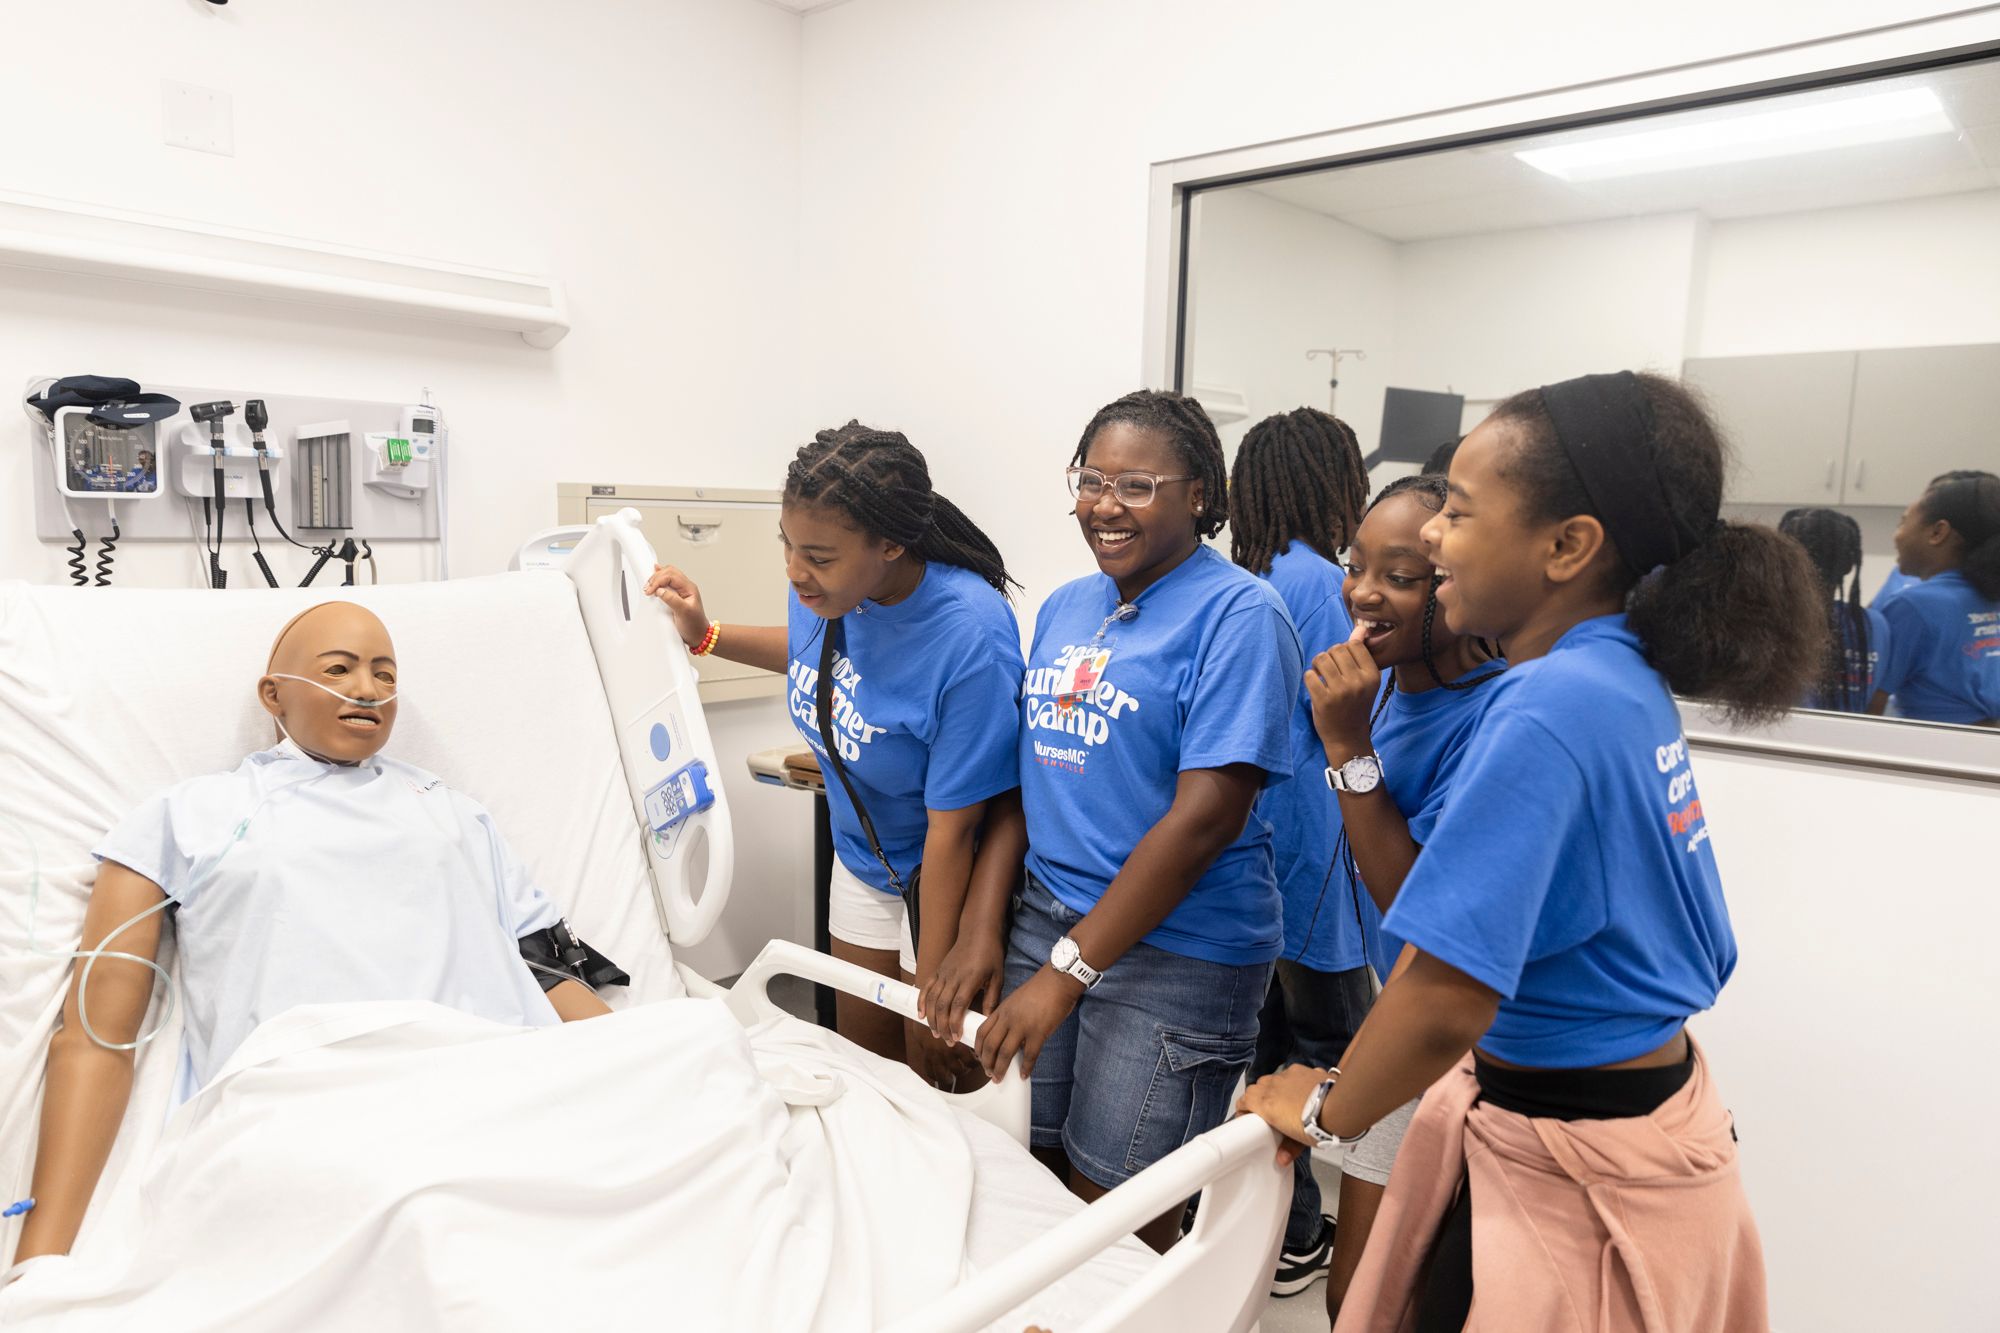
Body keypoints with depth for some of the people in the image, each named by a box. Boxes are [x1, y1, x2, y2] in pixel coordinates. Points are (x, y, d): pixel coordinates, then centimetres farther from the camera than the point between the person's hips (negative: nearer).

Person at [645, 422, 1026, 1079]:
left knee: (936, 1070, 6)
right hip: (862, 853, 7)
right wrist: (705, 633, 4)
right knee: (861, 1051, 18)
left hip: (953, 872, -6)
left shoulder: (970, 641, -35)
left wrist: (930, 984, -17)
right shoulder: (826, 586, -15)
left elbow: (952, 827, -26)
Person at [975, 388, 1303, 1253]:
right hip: (1048, 916, 6)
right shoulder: (1064, 608, 10)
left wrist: (1067, 971, -17)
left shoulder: (1238, 614, -12)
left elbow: (1203, 819, -18)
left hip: (1175, 949, -6)